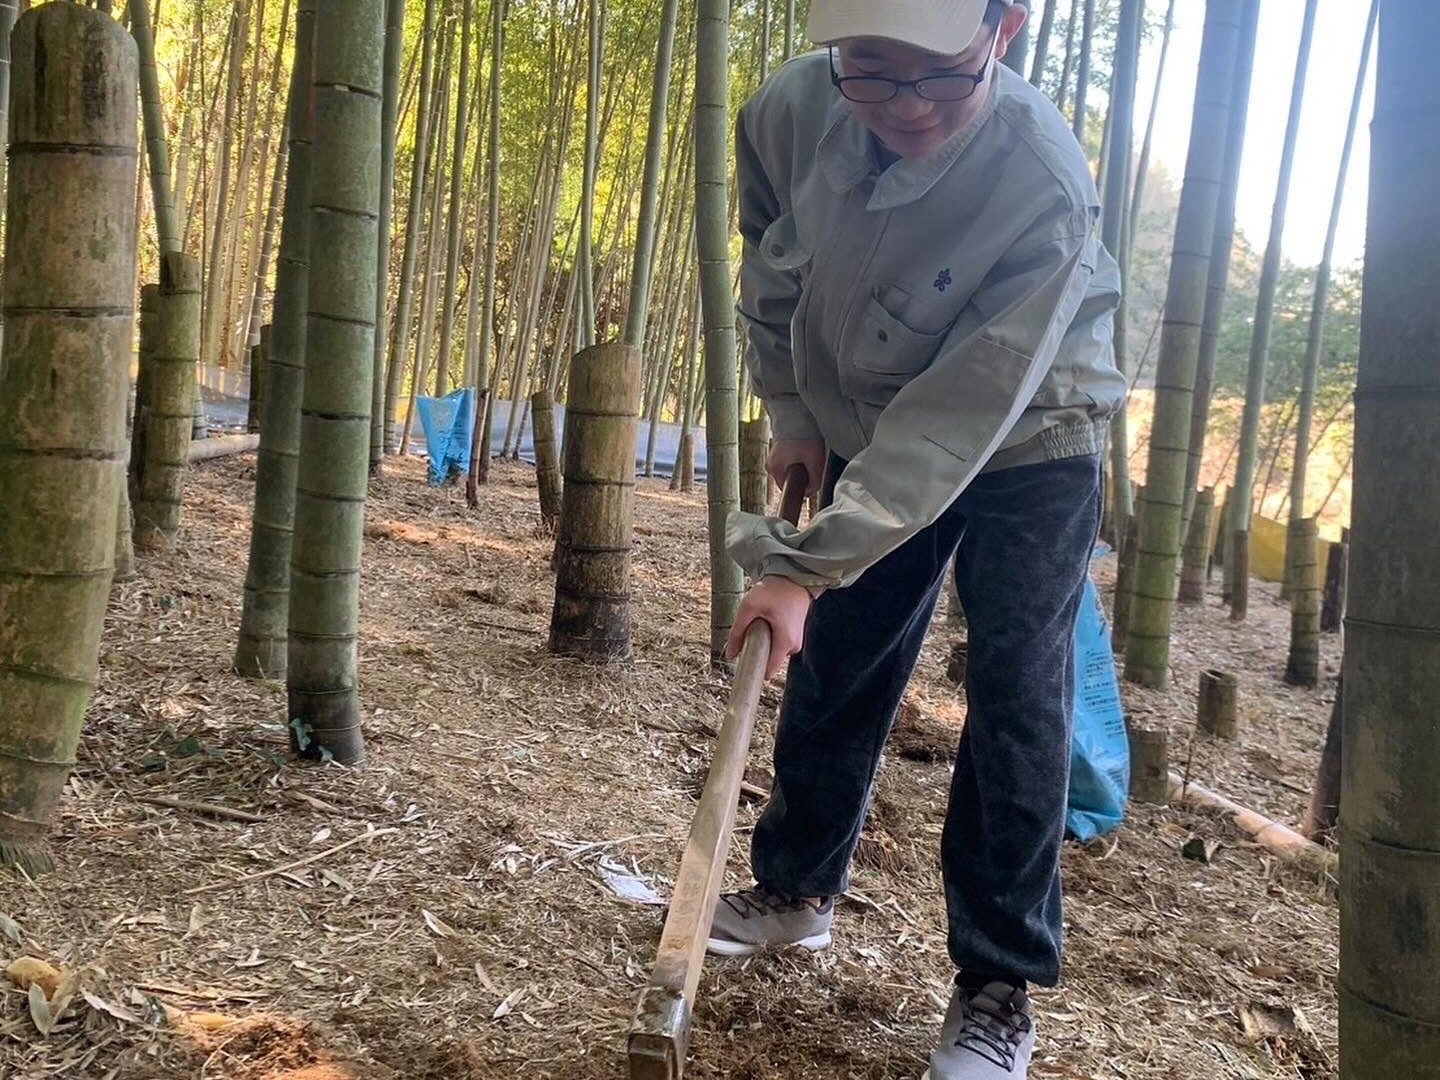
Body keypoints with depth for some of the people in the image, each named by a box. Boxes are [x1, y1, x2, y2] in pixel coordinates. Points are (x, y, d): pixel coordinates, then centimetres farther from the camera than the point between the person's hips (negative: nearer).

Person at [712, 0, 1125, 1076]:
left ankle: (1000, 987, 6)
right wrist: (792, 411, 2)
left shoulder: (1043, 186, -35)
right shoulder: (789, 112, -20)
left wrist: (808, 565, -36)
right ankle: (796, 888, 30)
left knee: (1017, 702, -8)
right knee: (831, 668, 10)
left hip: (1026, 447, -4)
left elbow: (961, 417, -36)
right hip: (873, 437, 5)